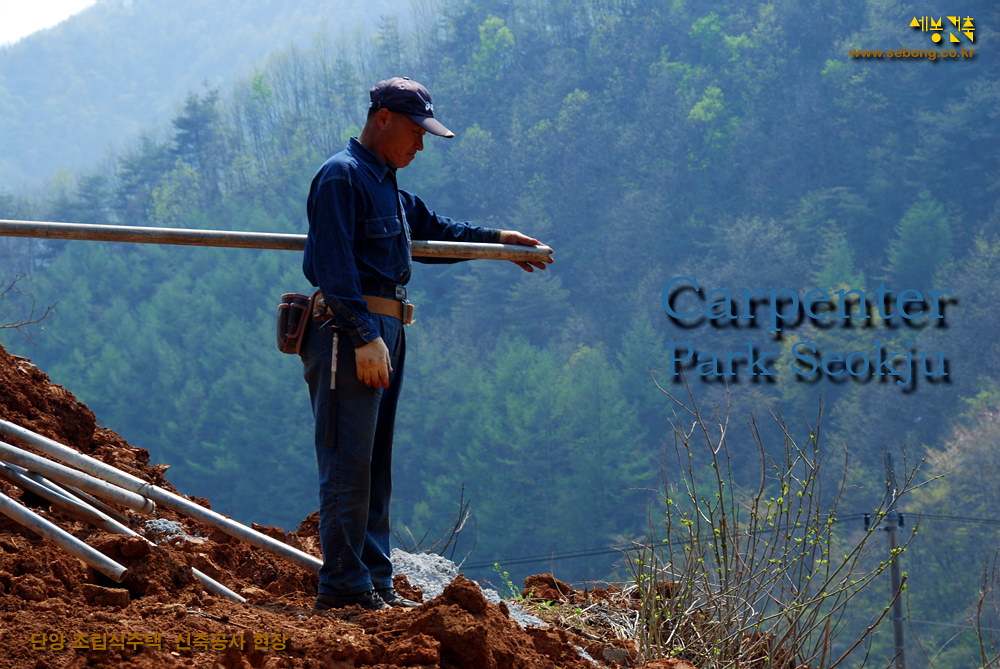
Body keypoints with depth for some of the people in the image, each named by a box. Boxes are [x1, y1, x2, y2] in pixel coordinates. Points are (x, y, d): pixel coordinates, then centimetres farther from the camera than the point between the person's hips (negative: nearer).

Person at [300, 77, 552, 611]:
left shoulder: (385, 184, 21)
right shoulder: (343, 176, -10)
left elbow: (431, 226, 39)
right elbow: (336, 264, -19)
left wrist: (495, 239, 39)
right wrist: (365, 337, -23)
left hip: (383, 332, 11)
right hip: (349, 331, -11)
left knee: (375, 465, 13)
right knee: (349, 462, -10)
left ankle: (376, 583, 17)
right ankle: (344, 586, -9)